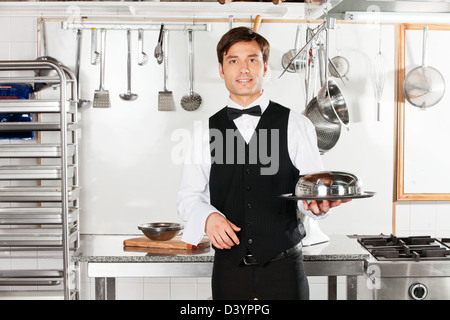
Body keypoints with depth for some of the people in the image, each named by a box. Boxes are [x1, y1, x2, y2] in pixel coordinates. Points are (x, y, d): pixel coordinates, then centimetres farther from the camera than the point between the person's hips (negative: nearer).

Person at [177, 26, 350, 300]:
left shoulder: (297, 126, 2)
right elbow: (188, 195, 7)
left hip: (283, 268, -1)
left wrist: (317, 203, -23)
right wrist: (207, 217, -13)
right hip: (229, 268, 1)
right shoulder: (205, 132, 5)